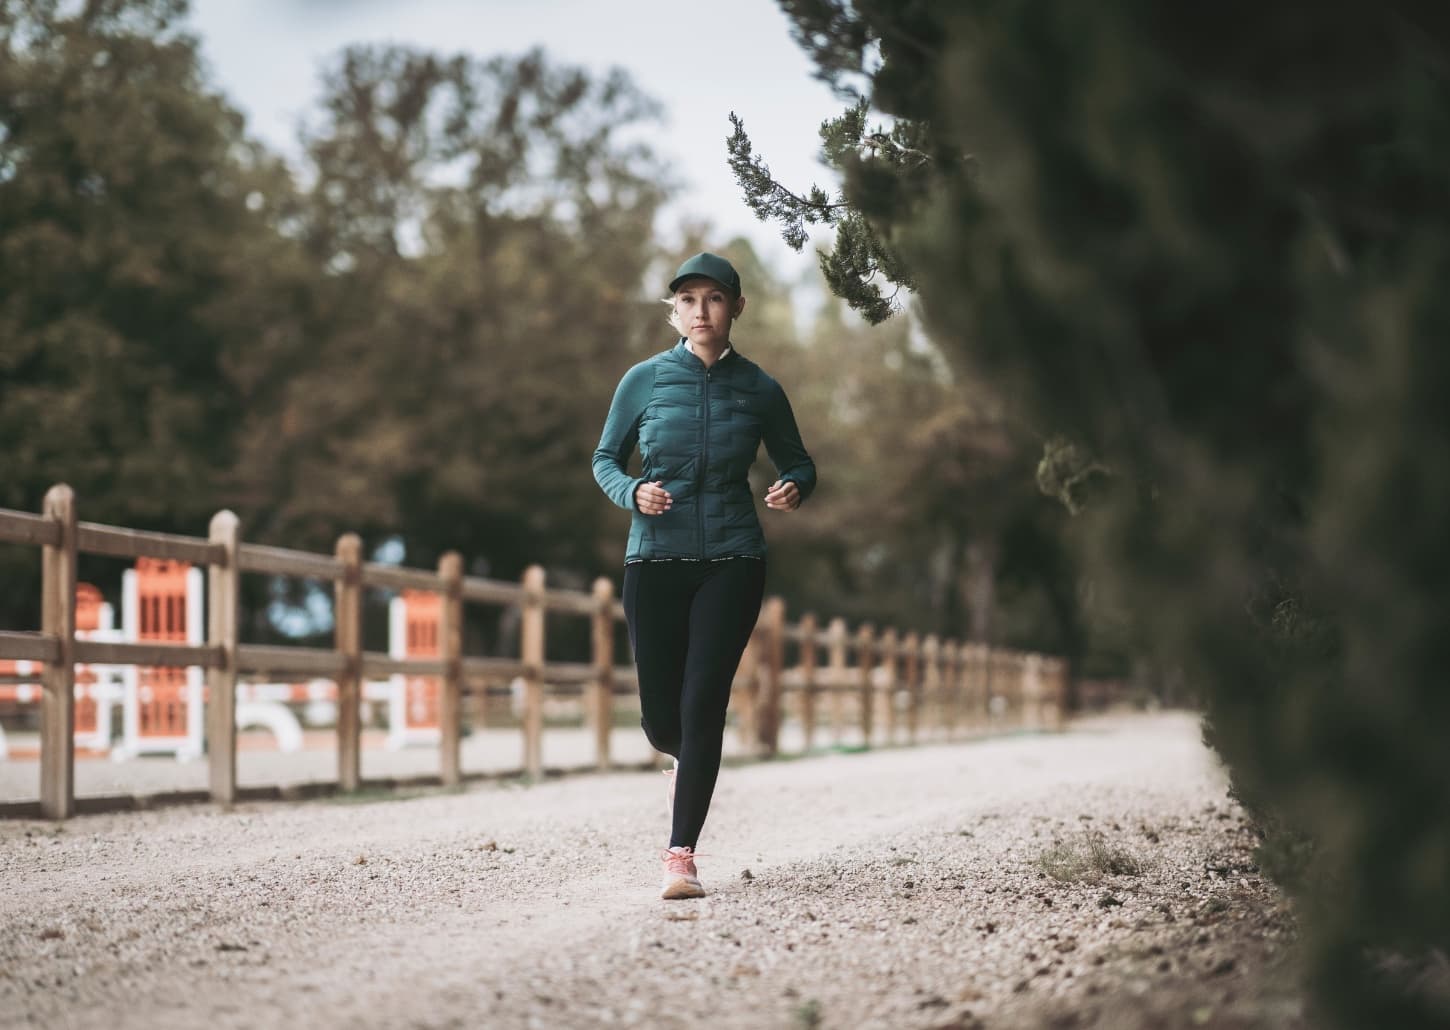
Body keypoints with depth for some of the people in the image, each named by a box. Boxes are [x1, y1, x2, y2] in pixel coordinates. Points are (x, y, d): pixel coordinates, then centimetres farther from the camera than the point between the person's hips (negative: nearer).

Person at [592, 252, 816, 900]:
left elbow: (797, 461, 14)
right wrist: (632, 491, -13)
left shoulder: (759, 390, 2)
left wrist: (794, 488, -9)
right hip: (655, 559, 1)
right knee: (659, 717, 5)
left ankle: (681, 855, -6)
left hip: (732, 561, -1)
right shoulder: (645, 380, 0)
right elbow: (604, 459, 9)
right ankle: (685, 758, 43)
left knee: (702, 706, -11)